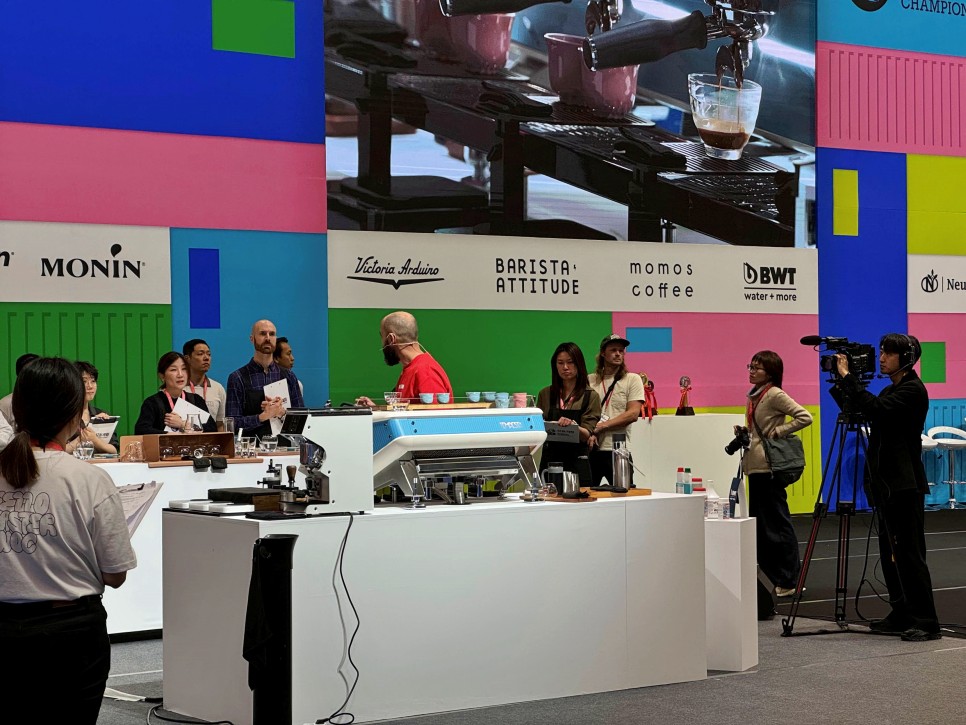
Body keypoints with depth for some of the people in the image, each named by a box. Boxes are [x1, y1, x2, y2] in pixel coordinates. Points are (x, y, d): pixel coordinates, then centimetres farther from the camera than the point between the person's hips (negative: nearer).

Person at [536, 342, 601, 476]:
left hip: (577, 461, -2)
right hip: (550, 459, 2)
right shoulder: (545, 394, 9)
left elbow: (587, 435, -7)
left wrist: (573, 425, -27)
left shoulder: (591, 397, 0)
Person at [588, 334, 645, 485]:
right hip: (590, 450, 2)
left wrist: (601, 426, -13)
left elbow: (633, 414, -7)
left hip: (617, 450, -2)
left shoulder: (633, 380, 4)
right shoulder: (589, 380, 11)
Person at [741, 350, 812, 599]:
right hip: (756, 467, 9)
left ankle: (790, 581, 0)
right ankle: (778, 579, 16)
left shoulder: (775, 395, -10)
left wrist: (778, 432, -15)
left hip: (769, 467, -9)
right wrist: (743, 434, 6)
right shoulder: (754, 396, 15)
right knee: (760, 525, 10)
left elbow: (805, 417, -18)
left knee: (776, 523, -6)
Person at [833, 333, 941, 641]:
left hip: (905, 485, -10)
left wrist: (847, 377, -21)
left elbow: (876, 408, -25)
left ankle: (925, 622, -8)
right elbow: (859, 409, 17)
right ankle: (902, 616, 15)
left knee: (909, 553, -10)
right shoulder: (891, 390, 18)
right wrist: (840, 380, 6)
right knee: (890, 553, 10)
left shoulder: (912, 390, -12)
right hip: (887, 483, 10)